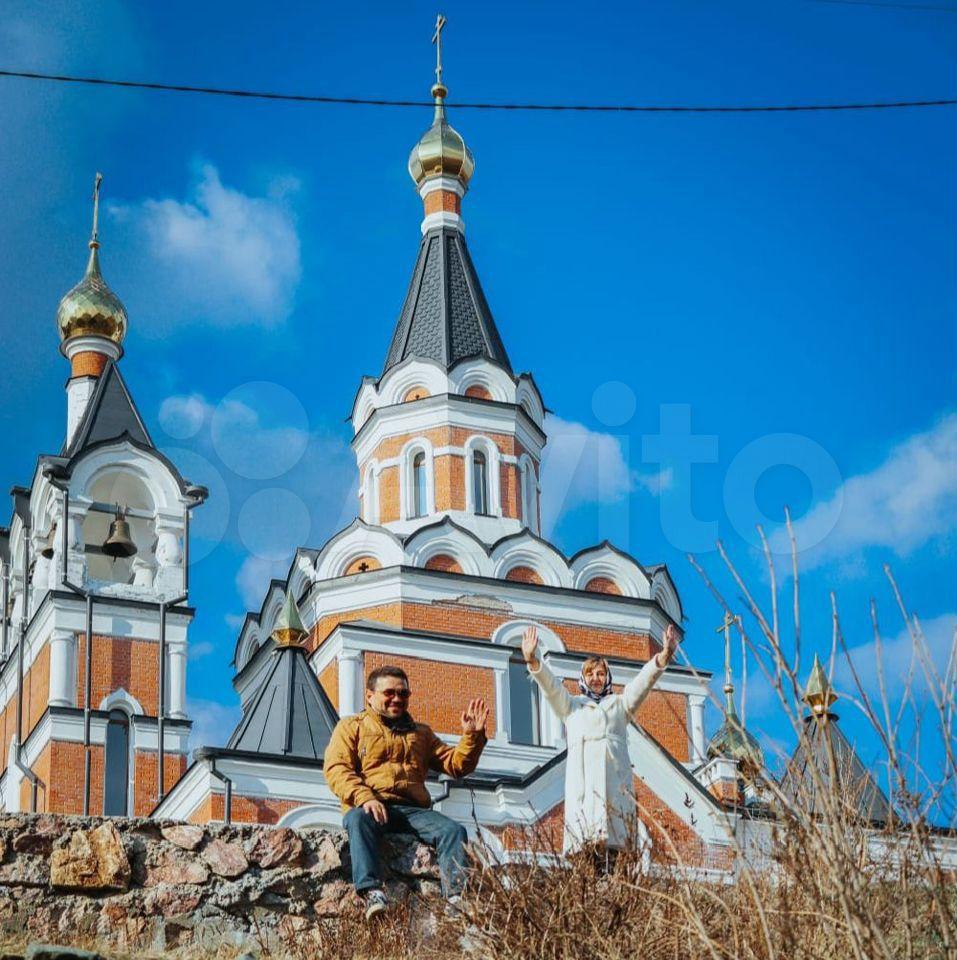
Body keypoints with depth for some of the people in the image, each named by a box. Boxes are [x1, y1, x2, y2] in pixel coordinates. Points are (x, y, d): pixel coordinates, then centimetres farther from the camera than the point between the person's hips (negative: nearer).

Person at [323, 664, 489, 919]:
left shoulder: (421, 733, 31)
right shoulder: (351, 727, 19)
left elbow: (456, 764, 25)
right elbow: (336, 769, 2)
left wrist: (472, 736, 6)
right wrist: (364, 797, -16)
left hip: (412, 810, 3)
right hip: (367, 807, -3)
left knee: (453, 829, -25)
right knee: (359, 820, -39)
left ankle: (456, 898, -39)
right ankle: (371, 892, -52)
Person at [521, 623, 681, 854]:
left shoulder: (619, 703, 30)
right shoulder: (571, 705, 29)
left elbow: (643, 681, 16)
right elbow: (550, 685, 14)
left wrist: (663, 657, -1)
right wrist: (533, 662, -5)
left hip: (615, 772, 1)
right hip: (581, 772, -1)